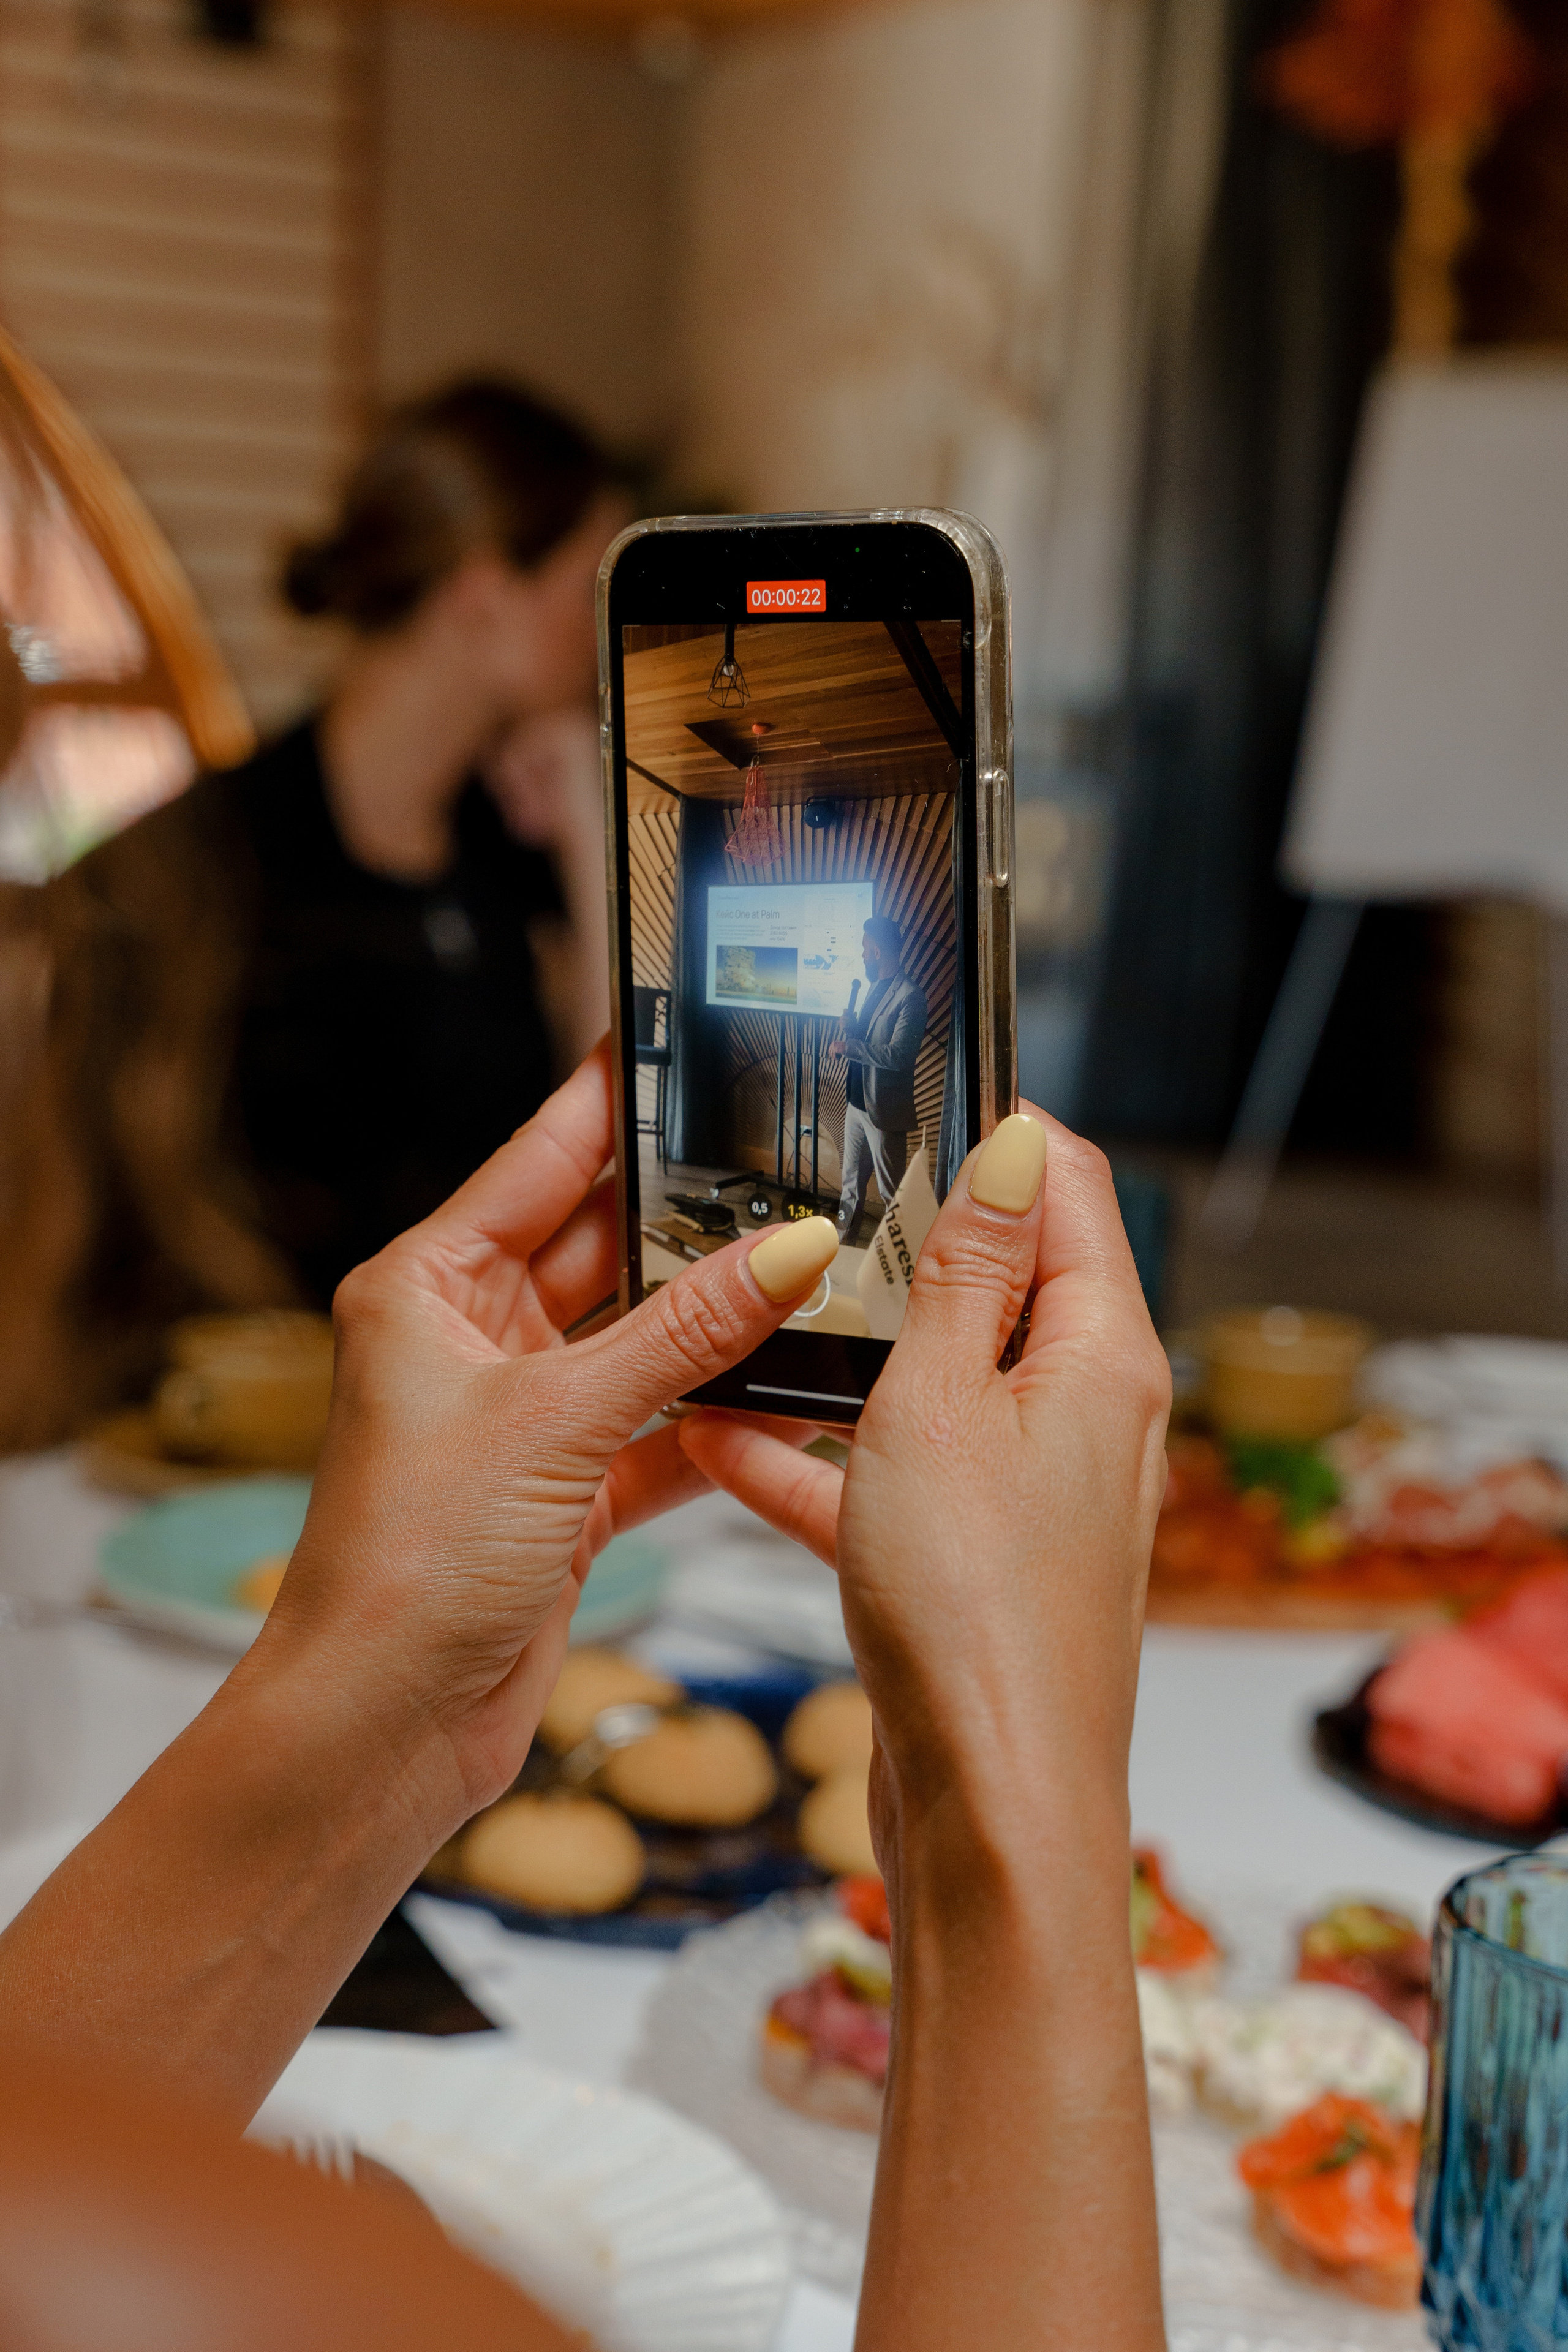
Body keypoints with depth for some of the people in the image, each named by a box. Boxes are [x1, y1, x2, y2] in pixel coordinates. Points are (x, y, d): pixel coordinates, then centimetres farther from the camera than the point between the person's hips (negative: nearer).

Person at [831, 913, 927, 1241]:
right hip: (856, 1101, 9)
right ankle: (844, 1234, 32)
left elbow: (897, 1054, -26)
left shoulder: (909, 996, -19)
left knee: (891, 1190, 2)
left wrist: (848, 1046, -19)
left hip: (884, 1110, -9)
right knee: (851, 1180, 20)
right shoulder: (875, 986, 11)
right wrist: (851, 1025, -1)